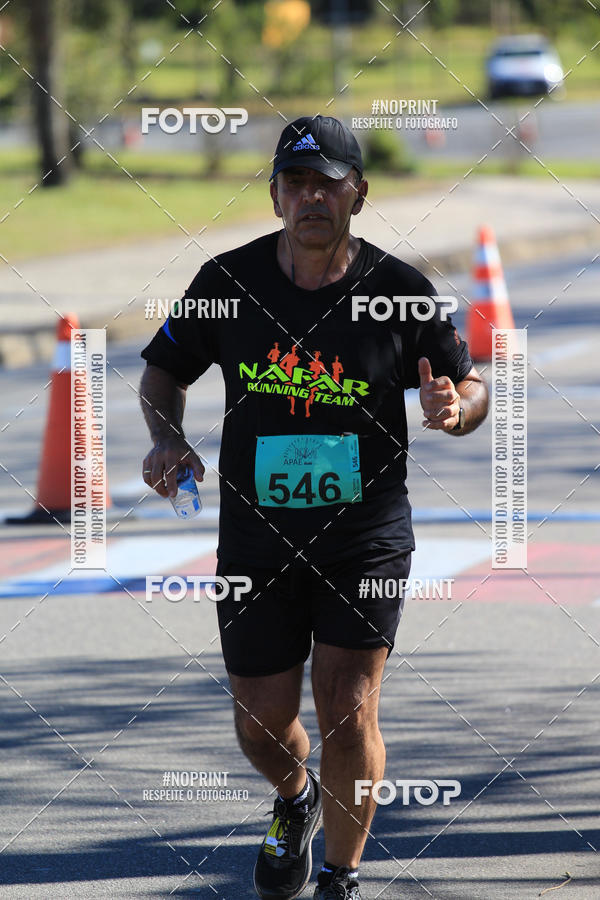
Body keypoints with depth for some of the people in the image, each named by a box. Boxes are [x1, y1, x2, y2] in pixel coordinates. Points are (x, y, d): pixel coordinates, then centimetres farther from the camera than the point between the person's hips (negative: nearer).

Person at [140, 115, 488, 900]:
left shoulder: (401, 292, -6)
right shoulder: (229, 281, -4)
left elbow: (470, 385, 5)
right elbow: (164, 368, 10)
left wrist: (454, 410, -19)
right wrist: (168, 438, -10)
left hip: (367, 538, -2)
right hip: (257, 539, 2)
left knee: (348, 711, -10)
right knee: (261, 727, 7)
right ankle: (297, 800, 43)